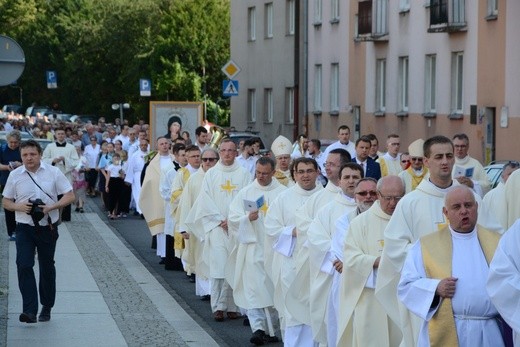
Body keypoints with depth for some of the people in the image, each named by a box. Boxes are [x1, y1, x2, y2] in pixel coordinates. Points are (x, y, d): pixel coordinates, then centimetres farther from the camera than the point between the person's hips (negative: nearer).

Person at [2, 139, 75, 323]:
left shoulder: (53, 172, -2)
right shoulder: (15, 175, 1)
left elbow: (69, 196, -1)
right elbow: (6, 202, 7)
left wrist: (51, 207, -17)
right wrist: (19, 207, -15)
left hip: (48, 227, 0)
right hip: (24, 227, 0)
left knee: (47, 267, 11)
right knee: (24, 266, -14)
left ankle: (46, 307, 27)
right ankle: (29, 310, -16)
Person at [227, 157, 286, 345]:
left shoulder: (282, 192, 4)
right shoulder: (246, 193, 6)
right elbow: (233, 218, 2)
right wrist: (247, 218, -16)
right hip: (252, 246, 0)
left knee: (274, 289, 5)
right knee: (253, 289, -8)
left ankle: (271, 328, 16)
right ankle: (258, 327, -11)